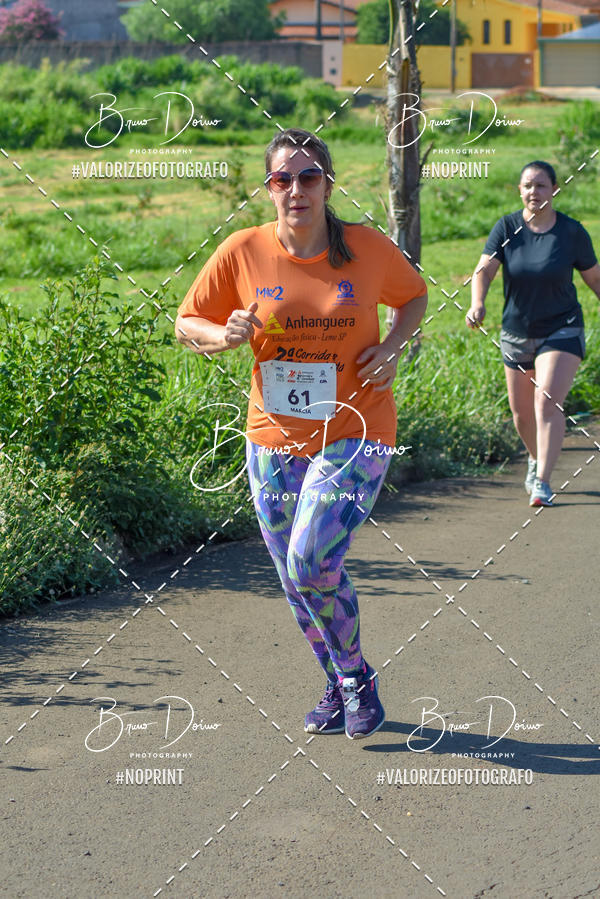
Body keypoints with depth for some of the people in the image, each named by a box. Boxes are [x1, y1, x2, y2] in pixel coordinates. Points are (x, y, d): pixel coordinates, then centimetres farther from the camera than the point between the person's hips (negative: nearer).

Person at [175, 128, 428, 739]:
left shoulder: (368, 249, -7)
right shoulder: (242, 252, -5)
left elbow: (413, 297, 13)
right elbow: (187, 325, 4)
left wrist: (393, 346, -6)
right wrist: (225, 335, -17)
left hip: (354, 434, -3)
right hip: (274, 437, 3)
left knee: (312, 562, -18)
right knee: (295, 580, 10)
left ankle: (358, 676, 7)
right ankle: (338, 687, 33)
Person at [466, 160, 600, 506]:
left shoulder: (572, 232, -8)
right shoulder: (506, 227, -6)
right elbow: (484, 270, -16)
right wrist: (477, 304, -35)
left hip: (562, 331, -3)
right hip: (516, 333, 3)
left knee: (548, 402, -21)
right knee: (522, 413, 13)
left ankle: (542, 483, -18)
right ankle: (537, 459, 43)